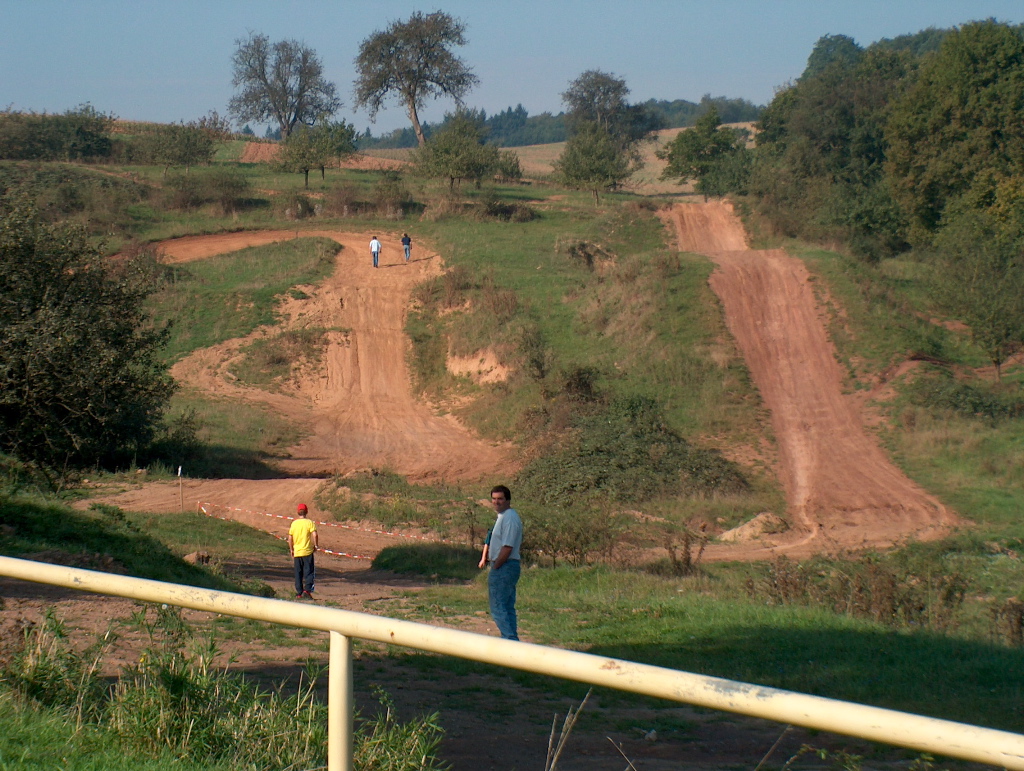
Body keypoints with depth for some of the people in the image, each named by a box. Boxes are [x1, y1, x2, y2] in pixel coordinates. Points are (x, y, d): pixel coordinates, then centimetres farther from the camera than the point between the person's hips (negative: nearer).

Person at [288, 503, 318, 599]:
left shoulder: (294, 523, 5)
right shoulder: (309, 522, -6)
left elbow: (290, 538, 8)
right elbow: (314, 535, -16)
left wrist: (291, 549, 19)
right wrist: (316, 545, -2)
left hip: (297, 552, 3)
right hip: (307, 551, -3)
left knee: (298, 573, 9)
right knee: (309, 572, 1)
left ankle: (298, 593, 9)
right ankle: (307, 590, -14)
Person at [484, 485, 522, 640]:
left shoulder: (509, 518, -17)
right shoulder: (503, 516, 16)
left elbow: (507, 547, -22)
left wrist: (495, 568, -16)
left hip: (504, 567, -11)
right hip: (511, 567, 11)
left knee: (498, 608, -10)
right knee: (507, 607, 14)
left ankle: (511, 640, -14)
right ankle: (511, 640, 17)